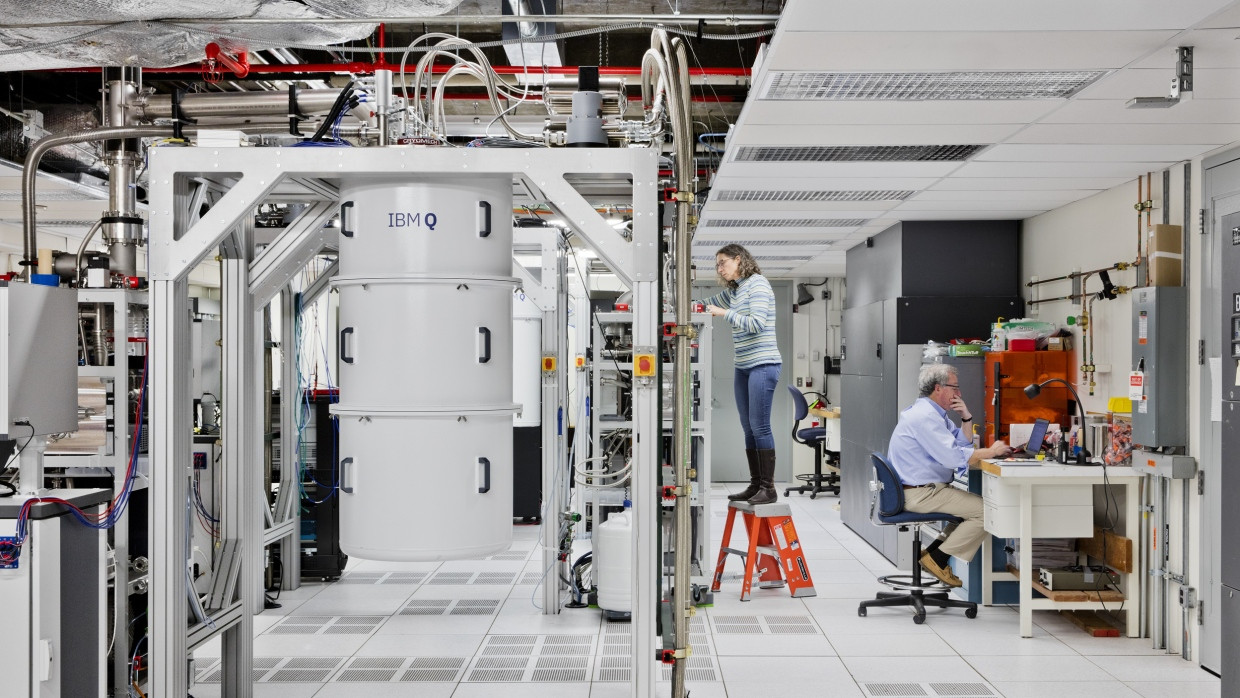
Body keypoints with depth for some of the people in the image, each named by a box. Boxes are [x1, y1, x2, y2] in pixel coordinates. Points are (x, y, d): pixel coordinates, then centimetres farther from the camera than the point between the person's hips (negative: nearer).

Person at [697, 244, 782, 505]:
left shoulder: (758, 284, -8)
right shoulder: (734, 290, 16)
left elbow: (757, 323, -18)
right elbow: (708, 304, 27)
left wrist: (725, 313, -16)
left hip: (762, 365, -8)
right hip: (743, 366, 8)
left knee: (760, 426, -10)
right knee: (748, 428, 7)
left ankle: (768, 488, -6)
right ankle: (755, 485, 11)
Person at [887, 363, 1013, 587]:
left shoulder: (934, 412, 16)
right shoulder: (925, 416, -19)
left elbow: (963, 444, 19)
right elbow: (954, 457, -26)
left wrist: (967, 417, 2)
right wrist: (990, 451, -14)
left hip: (926, 488, 11)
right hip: (921, 493, -11)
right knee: (985, 511, -12)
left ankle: (935, 552, 12)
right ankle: (938, 559, -6)